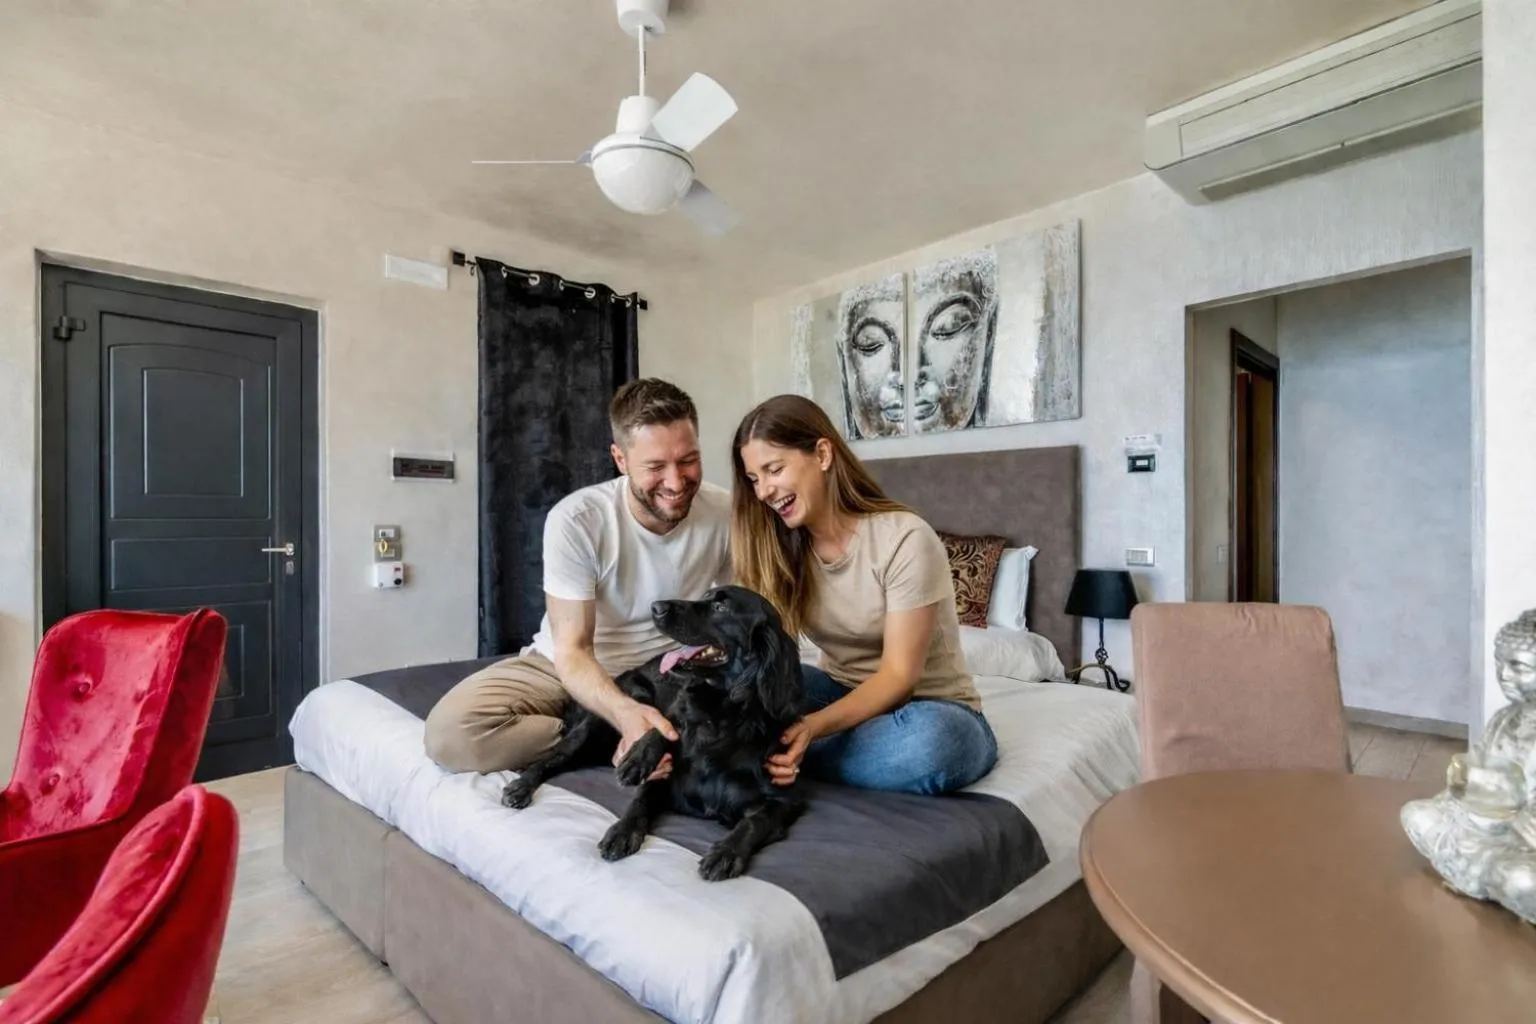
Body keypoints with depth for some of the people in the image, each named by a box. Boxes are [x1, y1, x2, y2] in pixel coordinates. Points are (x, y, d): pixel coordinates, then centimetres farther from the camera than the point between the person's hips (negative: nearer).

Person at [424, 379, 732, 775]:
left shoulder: (725, 513, -16)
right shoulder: (575, 521, -23)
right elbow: (572, 651, -21)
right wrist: (625, 712, -42)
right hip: (569, 667, -1)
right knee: (450, 731, -26)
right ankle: (617, 740, -14)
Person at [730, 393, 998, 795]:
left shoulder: (906, 540, -22)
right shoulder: (781, 546, -5)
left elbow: (898, 676, -22)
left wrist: (812, 727, -36)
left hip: (932, 709, -2)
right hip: (845, 695, 3)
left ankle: (784, 752, -17)